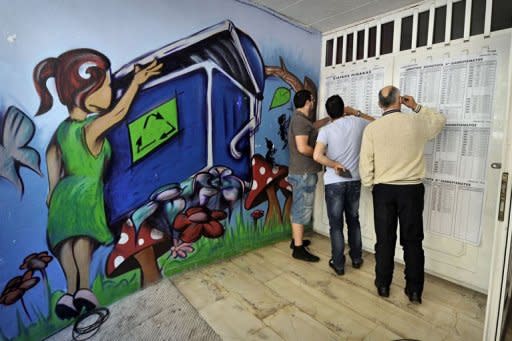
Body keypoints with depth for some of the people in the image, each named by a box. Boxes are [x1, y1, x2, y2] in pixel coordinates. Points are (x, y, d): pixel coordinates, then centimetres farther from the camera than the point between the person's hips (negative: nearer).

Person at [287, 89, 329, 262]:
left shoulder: (299, 119, 15)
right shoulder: (301, 120, -17)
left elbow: (315, 125, 30)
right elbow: (303, 147, -26)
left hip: (300, 171, 10)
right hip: (304, 173, -10)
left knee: (297, 208, 16)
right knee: (302, 209, -5)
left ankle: (296, 240, 29)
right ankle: (298, 249, 3)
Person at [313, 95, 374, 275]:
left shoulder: (326, 130, -10)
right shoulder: (356, 123, 0)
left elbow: (317, 156, -24)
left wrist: (335, 165, -10)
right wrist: (356, 112, 22)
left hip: (334, 183, -4)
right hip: (354, 181, 4)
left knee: (336, 224, 6)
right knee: (353, 221, 19)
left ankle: (338, 264, 16)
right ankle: (356, 258, 32)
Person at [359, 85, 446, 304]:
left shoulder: (371, 128, -6)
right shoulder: (417, 122, -2)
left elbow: (365, 163, -5)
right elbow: (440, 120, 21)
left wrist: (368, 183, 7)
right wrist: (417, 107, 21)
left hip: (383, 190, 0)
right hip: (412, 189, 1)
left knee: (385, 240, 10)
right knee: (412, 241, 10)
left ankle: (383, 286, 22)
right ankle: (414, 290, 20)